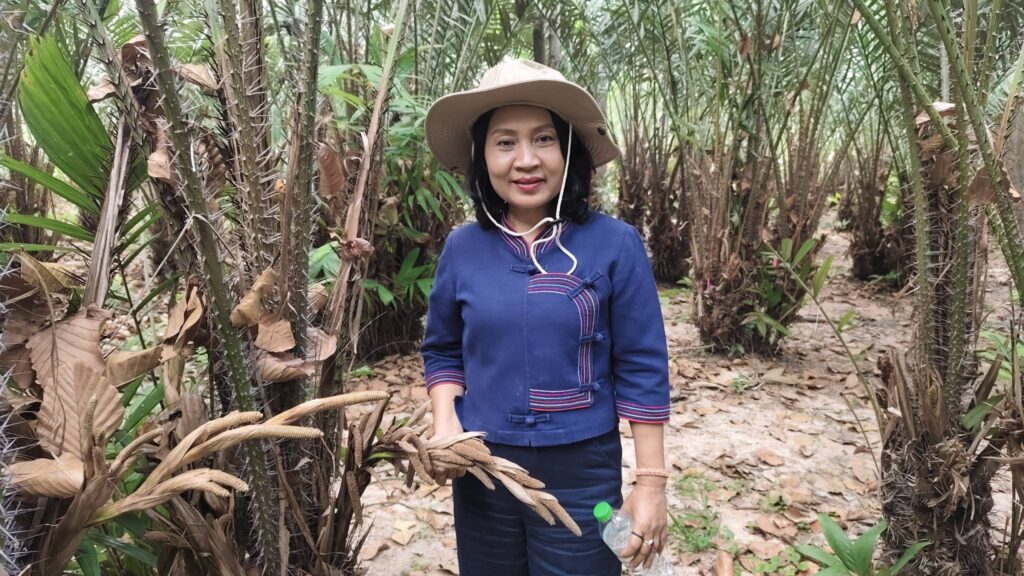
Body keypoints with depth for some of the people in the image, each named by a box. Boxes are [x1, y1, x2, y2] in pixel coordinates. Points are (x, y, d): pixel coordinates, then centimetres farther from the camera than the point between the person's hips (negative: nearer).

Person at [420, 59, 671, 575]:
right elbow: (443, 351, 9)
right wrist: (444, 426, -8)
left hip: (582, 475, -2)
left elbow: (641, 369, -8)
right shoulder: (462, 248, -3)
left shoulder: (615, 245, -11)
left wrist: (651, 482, -8)